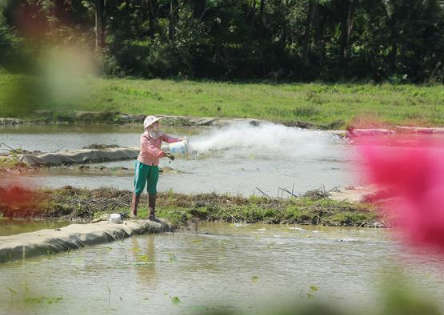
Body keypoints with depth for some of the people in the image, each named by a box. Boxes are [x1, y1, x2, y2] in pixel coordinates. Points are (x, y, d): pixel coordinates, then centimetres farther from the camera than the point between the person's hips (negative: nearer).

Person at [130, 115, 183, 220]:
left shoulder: (160, 135, -1)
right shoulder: (144, 138, -19)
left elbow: (170, 139, -17)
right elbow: (152, 149, -32)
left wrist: (181, 141, -37)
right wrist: (166, 155, -44)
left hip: (154, 166, 5)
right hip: (143, 164, -5)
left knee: (152, 191, 5)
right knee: (139, 188, -2)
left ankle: (152, 215, 8)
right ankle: (133, 212, 5)